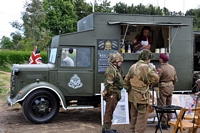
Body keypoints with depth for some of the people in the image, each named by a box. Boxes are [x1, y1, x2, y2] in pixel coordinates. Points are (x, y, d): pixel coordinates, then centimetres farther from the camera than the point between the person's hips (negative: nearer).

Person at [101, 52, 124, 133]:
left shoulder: (116, 69, 16)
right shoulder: (111, 70, -18)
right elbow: (108, 84, -22)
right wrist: (108, 93, -19)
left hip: (115, 94, 10)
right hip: (111, 95, -10)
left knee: (109, 111, 16)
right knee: (109, 112, -3)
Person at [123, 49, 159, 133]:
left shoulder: (133, 67, 7)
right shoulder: (146, 67, -15)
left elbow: (125, 82, 9)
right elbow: (155, 79, -10)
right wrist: (153, 69, 3)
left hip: (132, 96, 7)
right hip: (142, 97, -7)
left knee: (134, 117, 18)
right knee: (141, 118, 1)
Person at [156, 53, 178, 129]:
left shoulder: (161, 68, -17)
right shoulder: (172, 68, 6)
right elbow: (175, 80, 12)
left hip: (163, 88, -7)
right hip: (171, 87, 8)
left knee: (162, 105, 0)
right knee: (169, 105, 16)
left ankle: (164, 123, 2)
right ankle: (168, 121, 24)